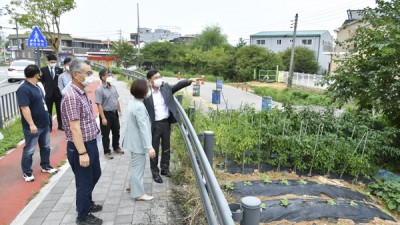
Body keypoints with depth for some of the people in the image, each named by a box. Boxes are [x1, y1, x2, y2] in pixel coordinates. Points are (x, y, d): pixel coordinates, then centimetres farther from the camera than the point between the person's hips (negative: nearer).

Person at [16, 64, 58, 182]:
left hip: (44, 124, 9)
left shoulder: (37, 87, 10)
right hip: (33, 127, -9)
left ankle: (45, 166, 33)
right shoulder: (23, 89, -19)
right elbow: (24, 108, -25)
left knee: (45, 147, 18)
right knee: (29, 150, 5)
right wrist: (31, 124, -28)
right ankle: (27, 173, 19)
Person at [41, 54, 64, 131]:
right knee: (48, 111, 7)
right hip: (48, 93, -1)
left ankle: (60, 125, 20)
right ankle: (49, 126, 16)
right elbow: (41, 82, 3)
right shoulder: (43, 69, 2)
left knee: (59, 110, 9)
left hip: (58, 93, 1)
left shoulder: (59, 69, 3)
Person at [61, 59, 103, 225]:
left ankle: (86, 203, 47)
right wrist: (82, 153, -24)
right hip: (80, 147, -9)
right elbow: (74, 128, -25)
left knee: (95, 175, 25)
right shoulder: (71, 96, -23)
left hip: (91, 143, 9)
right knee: (84, 182, 8)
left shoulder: (82, 93, 8)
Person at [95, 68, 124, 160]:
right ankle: (107, 152, 23)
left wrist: (119, 111, 14)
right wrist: (103, 118, -20)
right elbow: (99, 105, -19)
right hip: (106, 114, -6)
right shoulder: (99, 90, -17)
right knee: (106, 134, 8)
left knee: (116, 131, 19)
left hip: (115, 113, 7)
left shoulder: (113, 87, 3)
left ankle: (116, 147, 39)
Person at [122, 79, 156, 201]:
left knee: (136, 164, 24)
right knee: (138, 165, 3)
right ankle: (138, 193, 16)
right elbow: (143, 128, -28)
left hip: (134, 140, 10)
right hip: (138, 142, -10)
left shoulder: (133, 102, 6)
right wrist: (149, 147, -27)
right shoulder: (139, 106, -25)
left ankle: (134, 185, 40)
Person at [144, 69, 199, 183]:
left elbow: (177, 86, -11)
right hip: (154, 125, -4)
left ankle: (165, 168, 37)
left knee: (166, 148, 18)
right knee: (154, 150, 9)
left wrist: (189, 80, -28)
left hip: (166, 122, 4)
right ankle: (155, 172, 25)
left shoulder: (166, 87, 0)